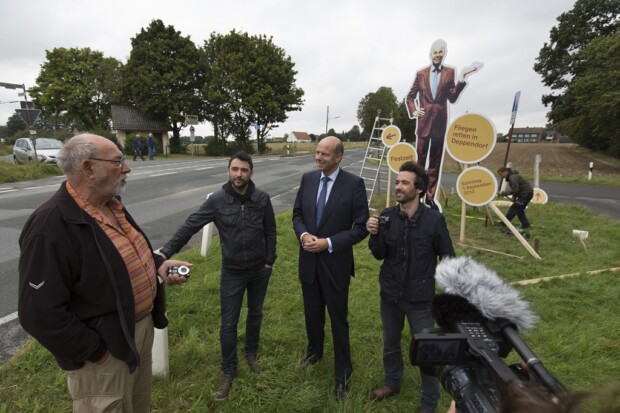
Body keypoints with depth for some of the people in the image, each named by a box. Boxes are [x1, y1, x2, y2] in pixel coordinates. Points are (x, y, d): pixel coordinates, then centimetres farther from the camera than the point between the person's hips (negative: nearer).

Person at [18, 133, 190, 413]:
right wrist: (94, 352, -19)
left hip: (142, 326, 8)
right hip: (107, 349, -8)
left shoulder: (111, 205, 2)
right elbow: (40, 313, -27)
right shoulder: (51, 228, -27)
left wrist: (158, 264, -1)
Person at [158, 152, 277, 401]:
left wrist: (270, 259, 0)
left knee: (255, 313, 20)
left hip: (260, 270, 2)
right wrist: (167, 251, -24)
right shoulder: (217, 200, -13)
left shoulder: (262, 199, -9)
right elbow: (190, 226, -16)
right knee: (228, 324, 7)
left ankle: (251, 353, 46)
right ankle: (228, 371, 28)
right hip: (232, 272, -1)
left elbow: (270, 231, 0)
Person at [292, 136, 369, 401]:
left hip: (335, 264, -4)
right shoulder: (307, 179, 0)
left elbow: (361, 227, -13)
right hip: (308, 261, 4)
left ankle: (342, 372, 34)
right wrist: (303, 235, -13)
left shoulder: (354, 184, -14)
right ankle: (314, 351, 50)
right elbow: (297, 214, 8)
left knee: (338, 319, 11)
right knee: (312, 312, 22)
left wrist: (329, 243, -20)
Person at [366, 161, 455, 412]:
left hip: (421, 298, -3)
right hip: (390, 294, 3)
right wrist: (374, 235, -23)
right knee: (390, 344, 22)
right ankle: (392, 382, 49)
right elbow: (380, 255, -4)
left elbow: (448, 259, -7)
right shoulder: (387, 216, -9)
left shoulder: (434, 220, -17)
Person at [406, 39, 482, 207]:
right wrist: (413, 111, -3)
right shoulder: (421, 73, 6)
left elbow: (452, 98, 0)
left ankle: (430, 196, 11)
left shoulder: (450, 72, 7)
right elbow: (410, 97, 13)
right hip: (424, 121, -1)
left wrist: (462, 79, -11)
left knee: (436, 160, 5)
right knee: (420, 158, 2)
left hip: (440, 122, 1)